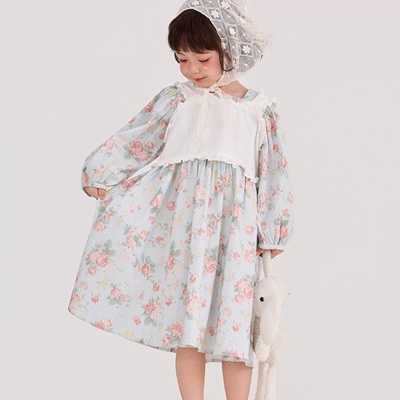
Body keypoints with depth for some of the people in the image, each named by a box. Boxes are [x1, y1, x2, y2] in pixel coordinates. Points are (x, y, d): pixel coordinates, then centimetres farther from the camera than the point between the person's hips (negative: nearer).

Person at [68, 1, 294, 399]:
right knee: (186, 323, 3)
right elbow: (134, 140, 12)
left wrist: (272, 233, 8)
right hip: (183, 221, 1)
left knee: (233, 324, 0)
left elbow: (273, 173, 7)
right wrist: (98, 173, 7)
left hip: (233, 224, -1)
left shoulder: (259, 109, 4)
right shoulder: (175, 100, 6)